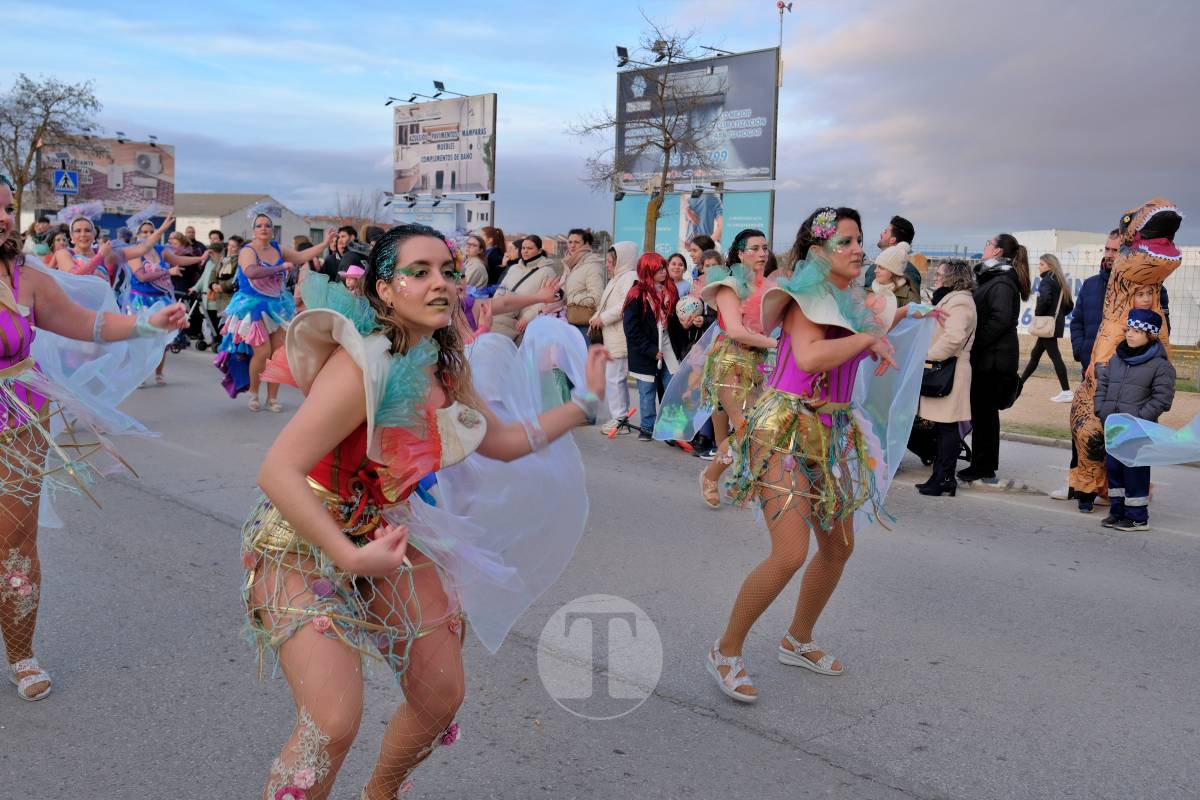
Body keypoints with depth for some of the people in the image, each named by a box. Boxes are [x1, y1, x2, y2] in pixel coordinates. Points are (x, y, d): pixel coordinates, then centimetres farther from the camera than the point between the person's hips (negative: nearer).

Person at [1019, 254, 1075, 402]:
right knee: (1035, 354, 16)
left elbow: (1044, 299, -29)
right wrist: (1058, 315, 16)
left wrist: (1038, 314, -14)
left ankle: (1066, 392, -7)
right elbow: (1070, 305, 17)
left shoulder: (1047, 281, -11)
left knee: (1054, 356, -7)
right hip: (1056, 324, 9)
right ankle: (1019, 384, 25)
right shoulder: (1061, 282, 15)